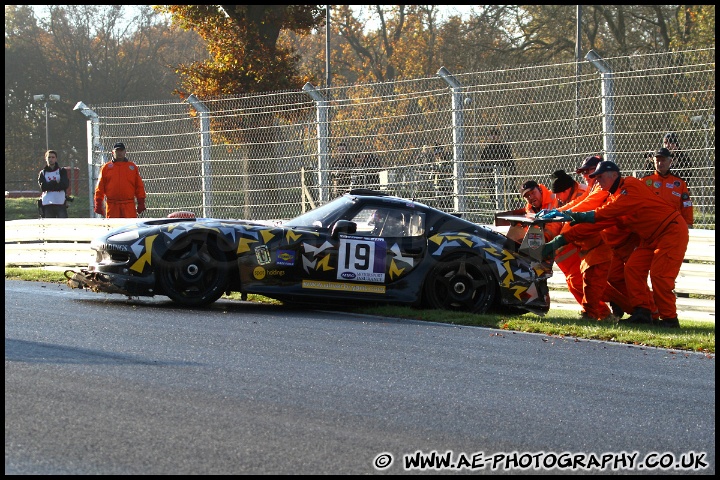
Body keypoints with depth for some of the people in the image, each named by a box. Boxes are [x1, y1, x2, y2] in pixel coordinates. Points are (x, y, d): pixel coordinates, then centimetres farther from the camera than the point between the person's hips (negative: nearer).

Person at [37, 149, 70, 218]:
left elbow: (65, 185, -7)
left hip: (61, 203, -1)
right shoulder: (43, 173, 13)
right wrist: (56, 183, -8)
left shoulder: (62, 171, 10)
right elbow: (43, 187, -4)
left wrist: (49, 186, -7)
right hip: (47, 204, 1)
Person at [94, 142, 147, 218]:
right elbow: (100, 187, 8)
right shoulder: (106, 168, 10)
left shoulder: (132, 167, 11)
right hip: (112, 205, 0)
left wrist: (141, 203, 4)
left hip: (129, 206, 0)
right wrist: (98, 204, 1)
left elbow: (139, 186, 10)